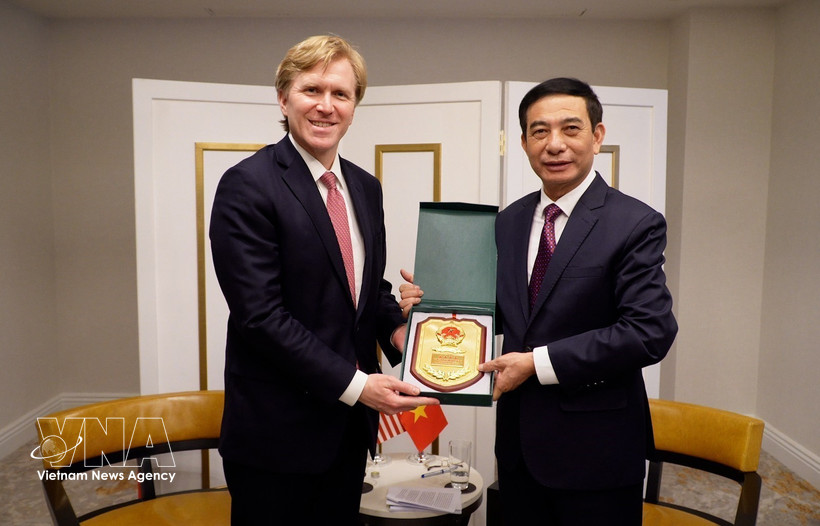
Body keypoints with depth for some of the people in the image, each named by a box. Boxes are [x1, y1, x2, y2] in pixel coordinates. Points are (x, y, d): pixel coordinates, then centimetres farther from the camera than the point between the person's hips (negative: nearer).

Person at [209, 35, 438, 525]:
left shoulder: (366, 187, 7)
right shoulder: (248, 186, -14)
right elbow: (260, 314, -19)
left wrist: (397, 329, -6)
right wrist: (355, 384, -20)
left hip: (350, 423, 6)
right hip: (279, 430, -6)